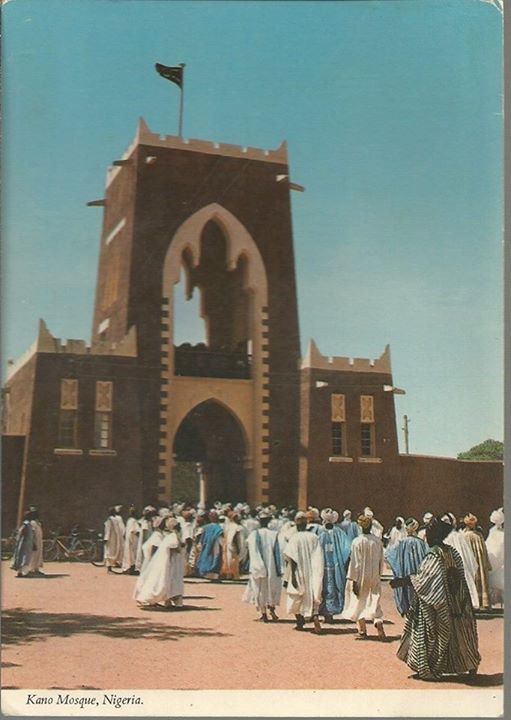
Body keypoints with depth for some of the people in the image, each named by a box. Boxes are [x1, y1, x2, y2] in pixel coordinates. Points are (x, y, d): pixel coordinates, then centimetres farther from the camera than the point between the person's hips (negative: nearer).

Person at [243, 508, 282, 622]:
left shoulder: (253, 534, -9)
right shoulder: (274, 534, -8)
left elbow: (252, 553, -8)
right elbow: (277, 553, -5)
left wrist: (253, 568, 0)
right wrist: (279, 570, 0)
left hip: (257, 568, 0)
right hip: (271, 567, 0)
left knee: (260, 589, 11)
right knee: (273, 588, 18)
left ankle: (264, 613, 11)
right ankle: (272, 607, 2)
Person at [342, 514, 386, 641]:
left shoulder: (357, 541, -14)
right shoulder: (378, 541, -2)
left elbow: (355, 562, -13)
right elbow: (381, 561, 6)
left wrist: (353, 580, -9)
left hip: (361, 576, -3)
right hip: (374, 577, 3)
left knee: (359, 602, 10)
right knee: (374, 602, 11)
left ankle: (362, 631, 13)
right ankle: (379, 622, -13)